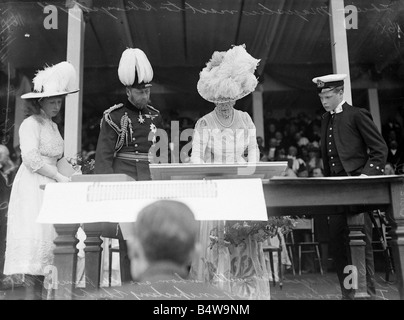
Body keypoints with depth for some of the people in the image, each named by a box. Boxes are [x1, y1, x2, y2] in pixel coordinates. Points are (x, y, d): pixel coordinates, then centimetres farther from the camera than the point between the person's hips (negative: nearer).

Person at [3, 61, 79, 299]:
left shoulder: (53, 126, 18)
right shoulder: (31, 123, -7)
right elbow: (31, 158, -20)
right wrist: (60, 177, -22)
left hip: (50, 186, 8)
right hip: (33, 188, -8)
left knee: (50, 236, 4)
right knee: (35, 237, -9)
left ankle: (39, 291, 10)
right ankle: (33, 293, -2)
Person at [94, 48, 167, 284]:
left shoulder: (155, 116, 12)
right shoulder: (113, 117, 0)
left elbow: (164, 153, 20)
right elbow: (103, 158, -3)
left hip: (152, 183, 4)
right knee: (128, 242, 0)